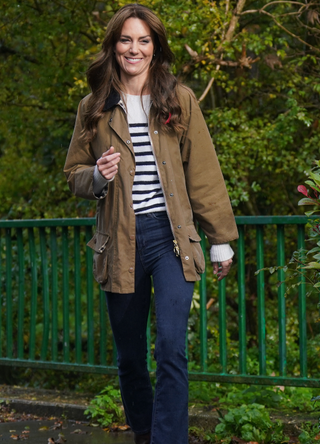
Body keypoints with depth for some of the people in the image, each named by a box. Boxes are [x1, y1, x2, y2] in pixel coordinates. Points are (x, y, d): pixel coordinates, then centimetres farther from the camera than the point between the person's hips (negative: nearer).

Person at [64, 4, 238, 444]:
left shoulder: (180, 100, 5)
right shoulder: (93, 108, 8)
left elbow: (203, 173, 5)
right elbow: (74, 173, 16)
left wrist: (220, 239, 4)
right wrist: (96, 176, -8)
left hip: (170, 237, -2)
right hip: (120, 244, 2)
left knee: (171, 349, -15)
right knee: (129, 357, 9)